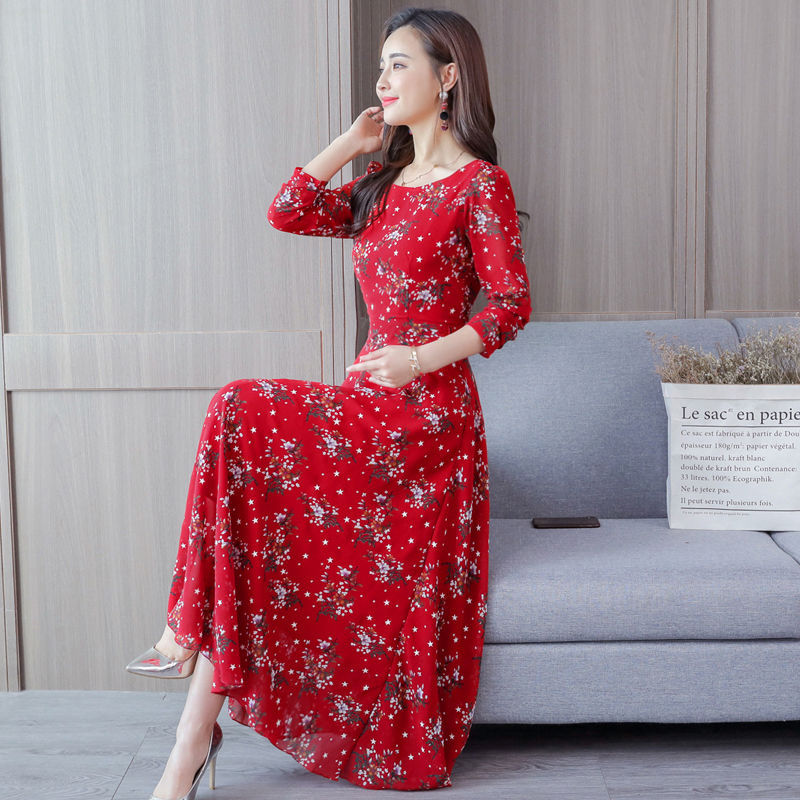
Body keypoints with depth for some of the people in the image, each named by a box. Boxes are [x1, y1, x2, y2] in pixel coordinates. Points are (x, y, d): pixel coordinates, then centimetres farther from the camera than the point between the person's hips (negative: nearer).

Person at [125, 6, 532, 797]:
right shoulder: (384, 183, 18)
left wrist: (424, 358, -19)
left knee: (241, 419, -22)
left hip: (428, 411, -7)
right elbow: (288, 211, 7)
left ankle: (189, 636, -12)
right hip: (371, 404, 7)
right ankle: (197, 729, -13)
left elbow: (512, 305, -8)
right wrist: (354, 140, 9)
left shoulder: (479, 184, -4)